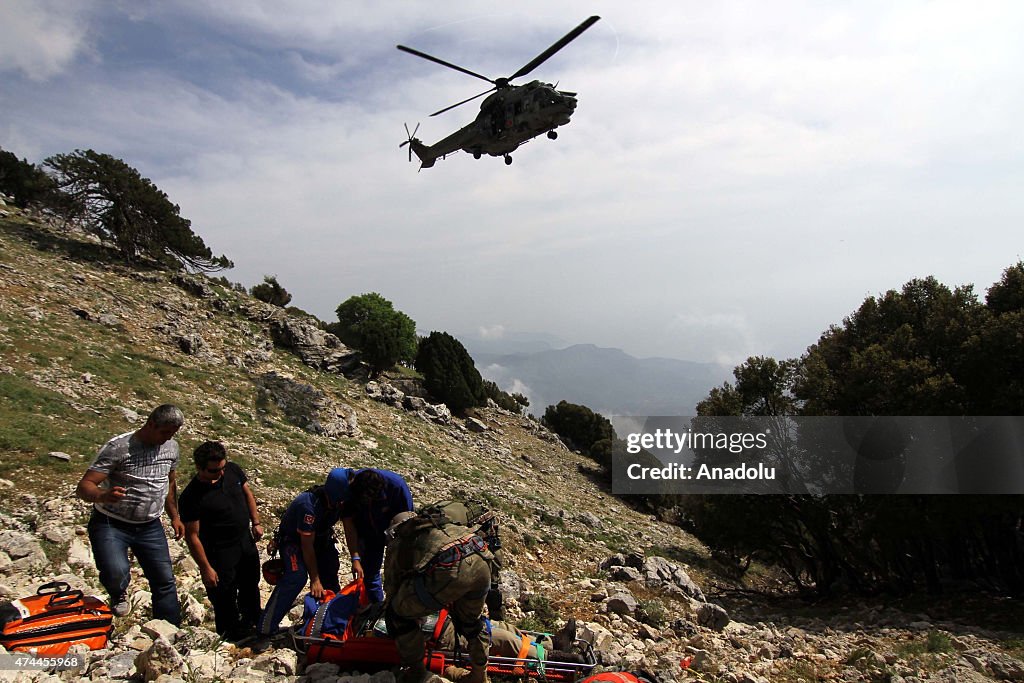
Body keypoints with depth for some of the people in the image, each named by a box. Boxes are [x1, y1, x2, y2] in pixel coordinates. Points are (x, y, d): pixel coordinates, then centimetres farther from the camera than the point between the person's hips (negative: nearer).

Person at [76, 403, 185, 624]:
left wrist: (174, 516, 14)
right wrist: (103, 496, -45)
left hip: (150, 526, 5)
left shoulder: (171, 447, 0)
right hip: (111, 524, -5)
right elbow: (84, 486, -23)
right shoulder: (118, 447, -20)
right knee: (116, 573, -28)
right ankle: (119, 595, 9)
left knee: (165, 581, 7)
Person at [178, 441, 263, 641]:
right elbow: (192, 536, -21)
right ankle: (230, 638, 28)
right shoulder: (191, 497, -26)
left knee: (250, 587, 24)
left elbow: (247, 493, 6)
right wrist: (206, 568, -18)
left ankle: (252, 623, 48)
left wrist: (256, 523, 5)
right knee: (224, 598, 6)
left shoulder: (232, 470, -11)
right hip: (219, 553, -6)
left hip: (246, 541, 6)